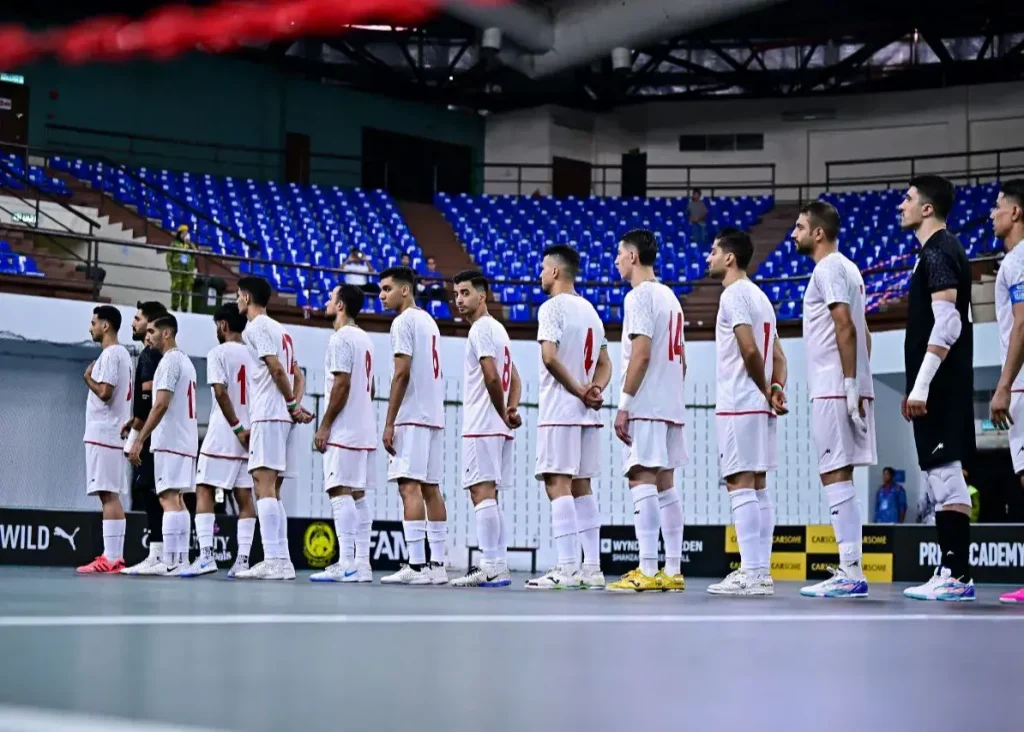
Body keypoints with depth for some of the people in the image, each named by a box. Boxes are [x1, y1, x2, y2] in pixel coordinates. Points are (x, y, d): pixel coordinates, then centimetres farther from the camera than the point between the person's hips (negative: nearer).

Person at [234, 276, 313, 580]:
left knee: (264, 487, -13)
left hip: (268, 416, -9)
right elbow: (297, 375, 21)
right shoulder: (280, 330, 23)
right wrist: (296, 405, 6)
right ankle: (281, 560, 9)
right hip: (285, 418, 9)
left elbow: (277, 369, -16)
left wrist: (292, 405, -7)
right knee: (272, 491, 11)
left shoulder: (256, 327, -5)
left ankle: (273, 561, -19)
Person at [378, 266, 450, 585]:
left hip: (412, 417, -9)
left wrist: (389, 423, -14)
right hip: (434, 416, 9)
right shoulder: (429, 321, 20)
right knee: (430, 488, 8)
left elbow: (402, 373, -15)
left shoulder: (403, 321, -7)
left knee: (410, 486, -11)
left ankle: (416, 566, -16)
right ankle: (437, 565, 8)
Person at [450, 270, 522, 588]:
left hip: (482, 426, -10)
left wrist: (503, 414, -8)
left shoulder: (481, 329, -10)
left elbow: (491, 377, -20)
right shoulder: (497, 328, 21)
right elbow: (514, 379, 22)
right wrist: (511, 410, 6)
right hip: (497, 429, 10)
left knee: (481, 493, -11)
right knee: (488, 496, 11)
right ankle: (499, 566, 11)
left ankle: (492, 566, -14)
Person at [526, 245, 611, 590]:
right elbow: (604, 364, 18)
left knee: (558, 484, -9)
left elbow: (549, 356, -21)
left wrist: (578, 391, -13)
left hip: (560, 410, -8)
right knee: (581, 486, 10)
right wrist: (595, 390, 1)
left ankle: (567, 568, -14)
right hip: (586, 413, 8)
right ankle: (592, 568, 10)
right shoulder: (590, 310, 18)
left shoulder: (552, 307, -8)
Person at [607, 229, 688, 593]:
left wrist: (623, 405, -17)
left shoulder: (639, 296, -9)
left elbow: (641, 355, -18)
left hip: (645, 406, -9)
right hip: (670, 406, 9)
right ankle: (672, 571, 9)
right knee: (664, 484, 9)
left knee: (641, 480, -11)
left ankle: (648, 571, -14)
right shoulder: (670, 296, 19)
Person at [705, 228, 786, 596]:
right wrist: (777, 390, 4)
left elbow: (750, 350, -20)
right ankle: (761, 572, 10)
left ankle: (751, 573, -10)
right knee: (757, 486, 9)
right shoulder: (759, 296, 20)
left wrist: (765, 391, -8)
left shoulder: (734, 294, -10)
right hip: (759, 406, 9)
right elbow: (777, 355, 18)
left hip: (738, 404, -9)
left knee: (740, 484, -9)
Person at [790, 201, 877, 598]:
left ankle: (851, 574, -8)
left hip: (834, 391, -10)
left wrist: (850, 385, -22)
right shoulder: (846, 268, 20)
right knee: (840, 477, 11)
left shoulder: (828, 269, -10)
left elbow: (846, 328, -20)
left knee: (835, 476, -8)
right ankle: (850, 570, 13)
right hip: (848, 389, 10)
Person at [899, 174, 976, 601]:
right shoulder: (939, 251, 19)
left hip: (939, 385, -10)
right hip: (938, 386, 10)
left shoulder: (938, 252, -12)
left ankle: (957, 576, -8)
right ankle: (949, 571, 15)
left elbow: (947, 324, -21)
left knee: (944, 471, -9)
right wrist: (916, 387, 24)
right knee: (941, 473, 11)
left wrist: (921, 384, -24)